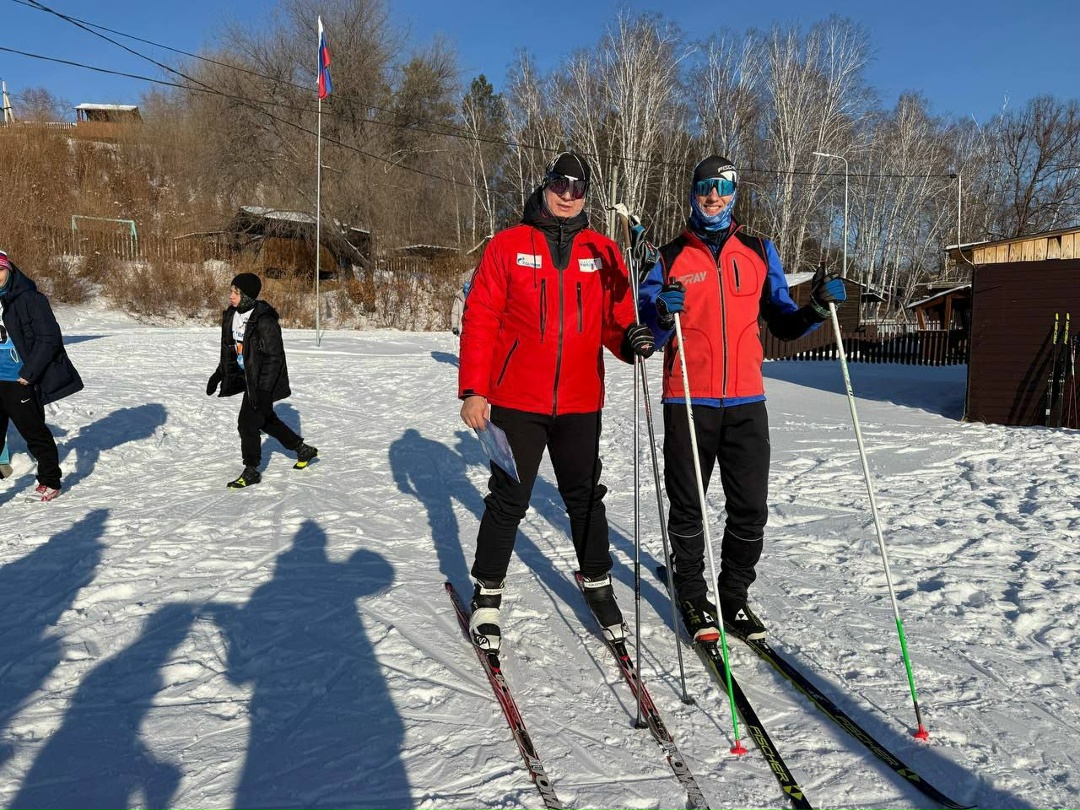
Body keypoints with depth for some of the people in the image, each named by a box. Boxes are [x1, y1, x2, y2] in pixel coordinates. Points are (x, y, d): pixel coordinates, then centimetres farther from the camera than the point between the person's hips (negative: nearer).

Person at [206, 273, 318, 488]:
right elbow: (229, 350, 15)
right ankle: (303, 450, 36)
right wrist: (218, 375, 15)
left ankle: (251, 471, 9)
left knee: (247, 422, -7)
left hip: (264, 382, -9)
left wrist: (264, 389, -26)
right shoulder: (232, 316, 2)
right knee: (266, 419, 20)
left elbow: (274, 357, -23)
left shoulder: (264, 320, -24)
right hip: (248, 379, 9)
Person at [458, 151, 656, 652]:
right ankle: (487, 592, 23)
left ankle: (597, 583, 31)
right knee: (508, 500, 6)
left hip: (580, 403, 2)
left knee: (585, 497, 12)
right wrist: (473, 390, -10)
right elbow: (480, 319, -3)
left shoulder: (601, 251, 7)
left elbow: (615, 319, 7)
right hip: (516, 401, -2)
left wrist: (633, 338, -16)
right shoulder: (508, 245, 0)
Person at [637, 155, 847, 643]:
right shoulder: (670, 258, 4)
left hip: (746, 401, 2)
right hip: (688, 401, -2)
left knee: (750, 511, 4)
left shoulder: (759, 252, 11)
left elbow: (783, 324, 12)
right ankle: (693, 599, 24)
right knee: (687, 509, 7)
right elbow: (648, 337, 1)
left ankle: (734, 598, 22)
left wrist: (818, 307, -6)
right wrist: (664, 315, -20)